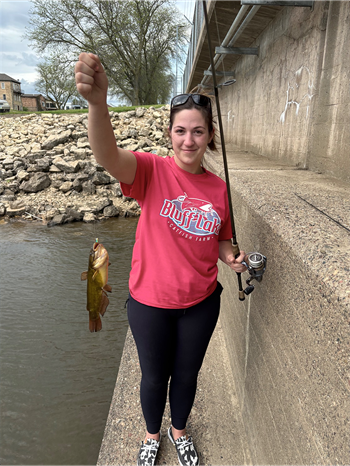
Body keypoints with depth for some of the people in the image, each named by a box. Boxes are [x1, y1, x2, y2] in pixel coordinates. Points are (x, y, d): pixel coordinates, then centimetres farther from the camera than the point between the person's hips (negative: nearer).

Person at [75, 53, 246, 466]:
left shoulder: (219, 188, -5)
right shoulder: (153, 171, -16)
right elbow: (108, 156, -39)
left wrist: (231, 259, -11)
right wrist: (97, 102, -56)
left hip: (201, 302, 3)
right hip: (150, 302, -2)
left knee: (186, 374, 23)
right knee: (154, 377, 20)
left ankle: (178, 431, 56)